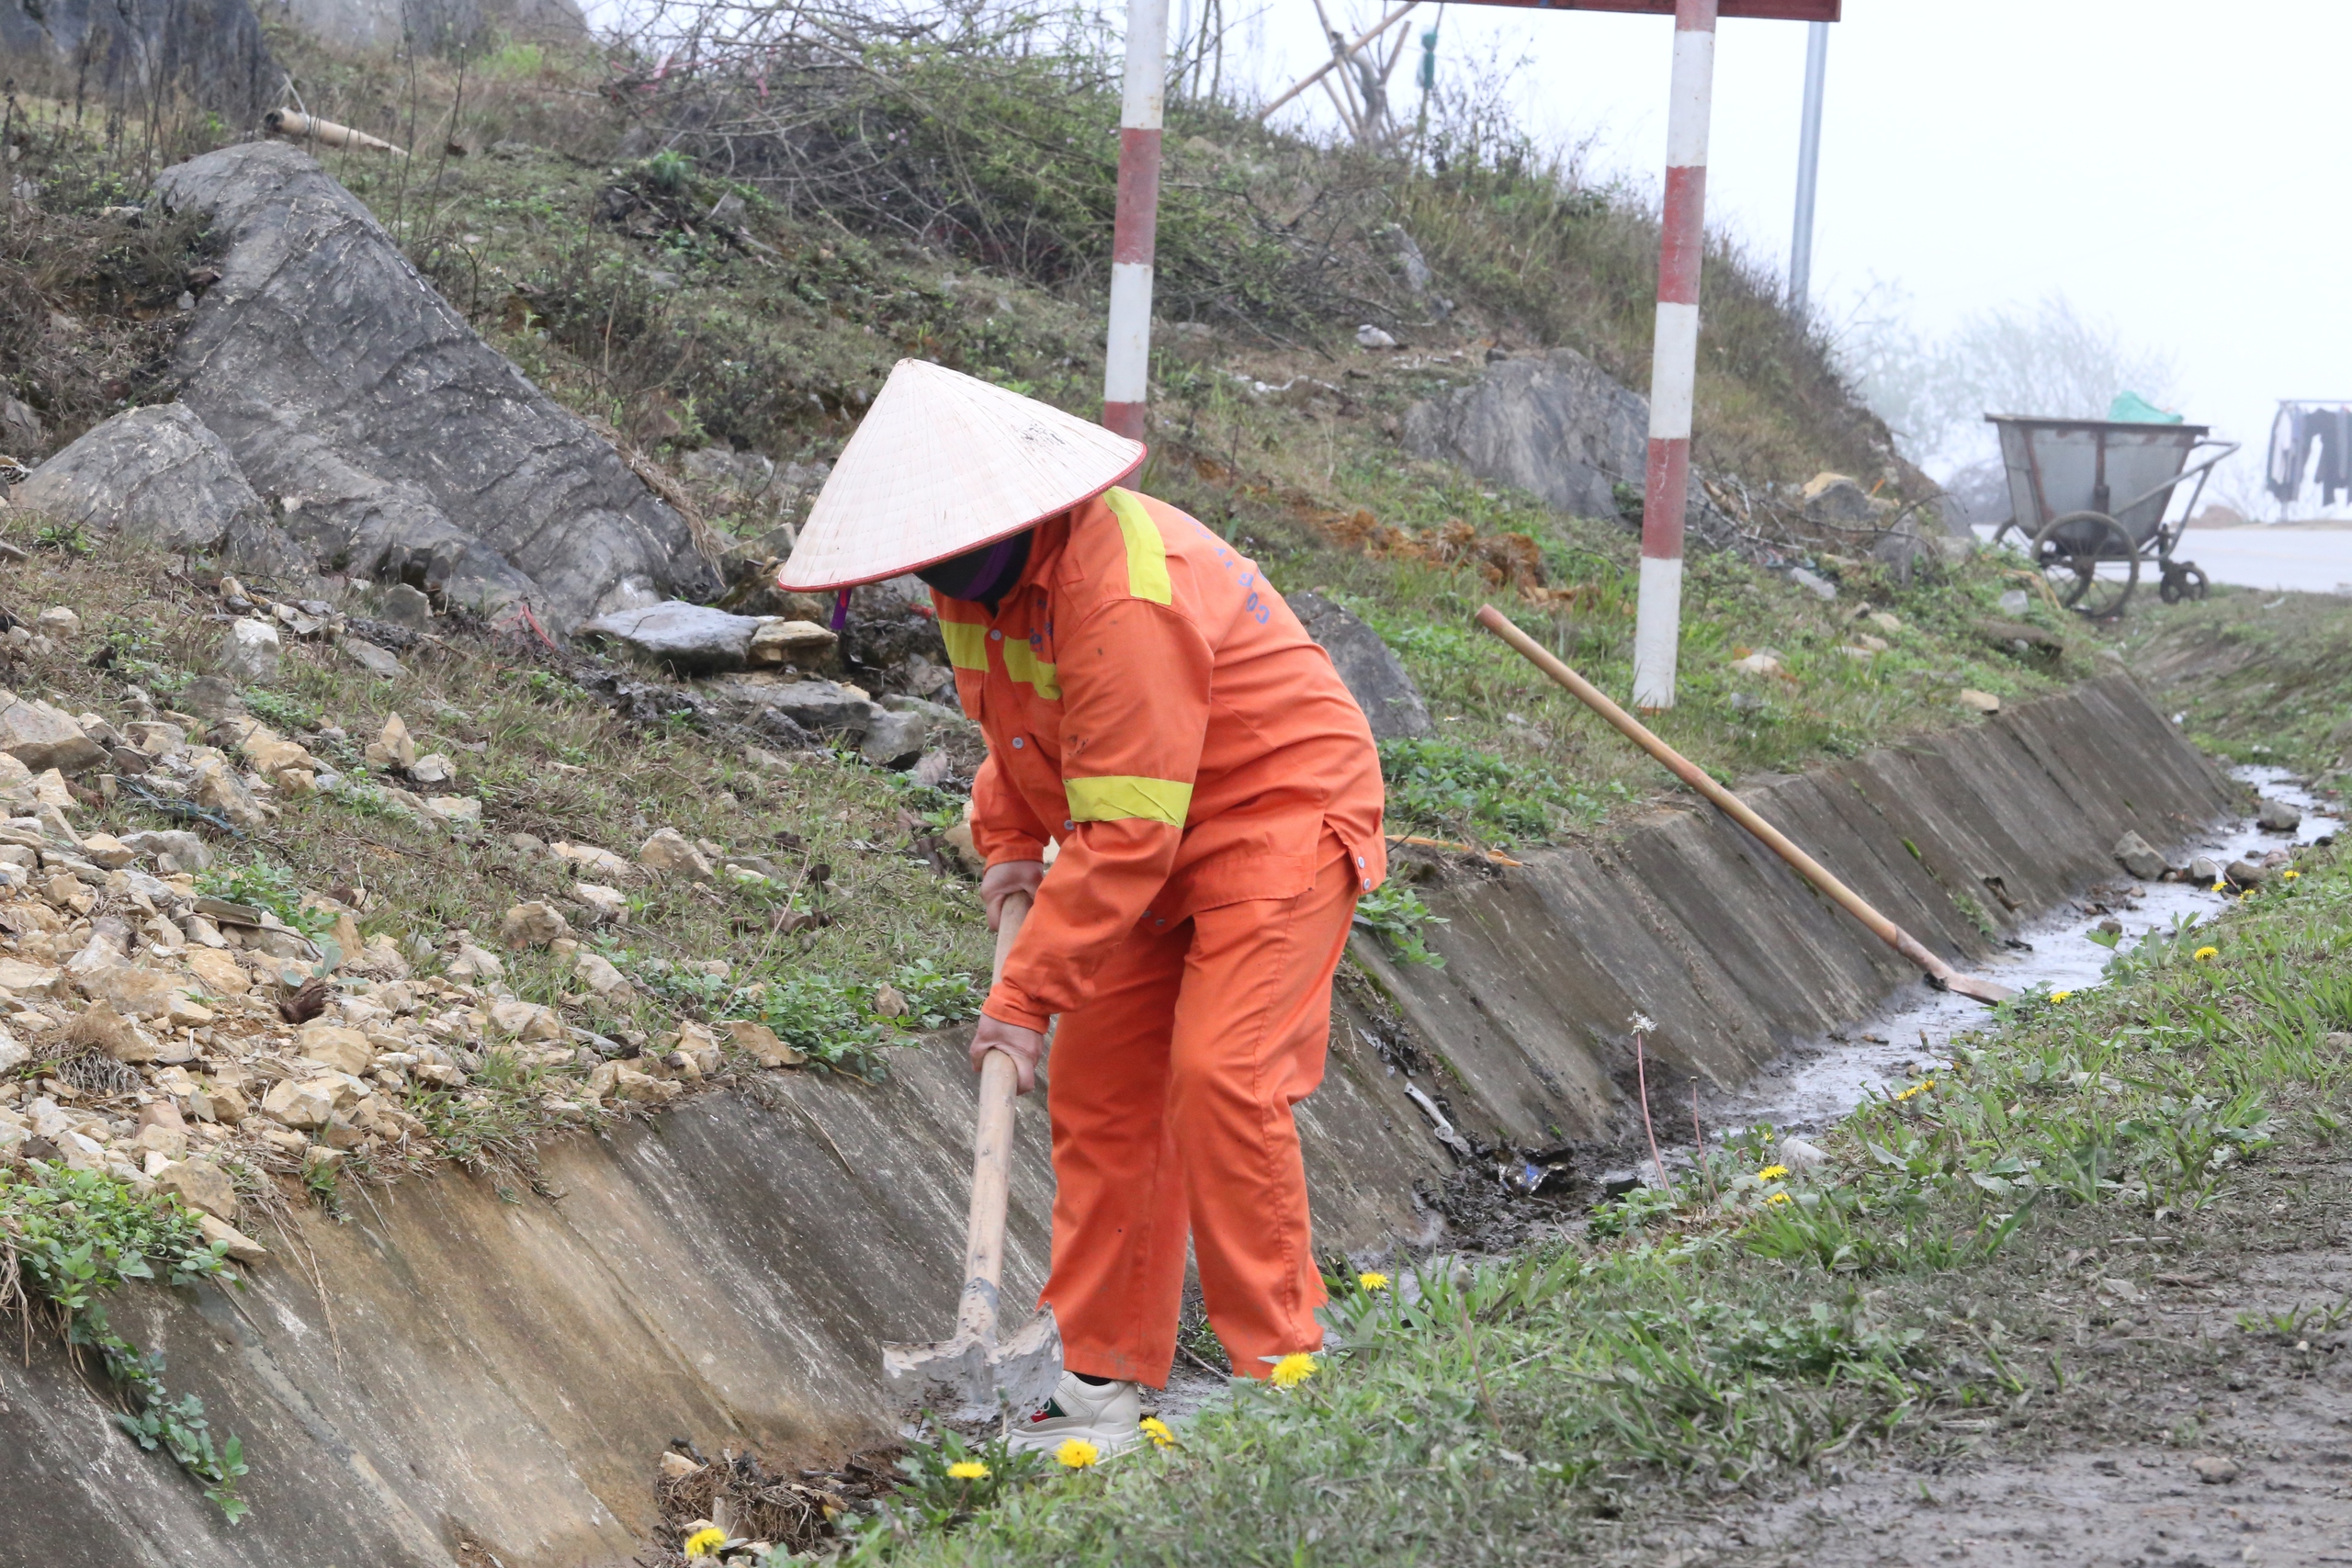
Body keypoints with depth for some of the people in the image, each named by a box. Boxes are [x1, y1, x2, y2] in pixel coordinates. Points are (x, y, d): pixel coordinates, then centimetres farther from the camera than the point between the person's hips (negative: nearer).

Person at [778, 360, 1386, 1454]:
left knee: (1219, 1077, -20)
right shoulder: (984, 579, -4)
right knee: (1099, 1087, 5)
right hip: (1153, 840, 9)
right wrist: (1011, 841, 2)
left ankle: (1278, 1371, -10)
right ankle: (1106, 1378, 10)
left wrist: (1028, 996, -29)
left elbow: (1125, 835, -32)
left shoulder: (1126, 599, -33)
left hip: (1275, 820, -9)